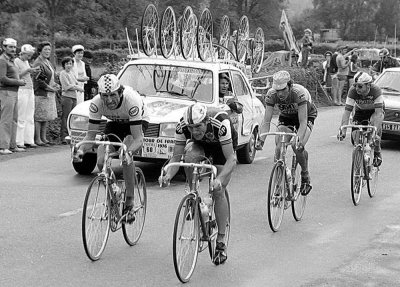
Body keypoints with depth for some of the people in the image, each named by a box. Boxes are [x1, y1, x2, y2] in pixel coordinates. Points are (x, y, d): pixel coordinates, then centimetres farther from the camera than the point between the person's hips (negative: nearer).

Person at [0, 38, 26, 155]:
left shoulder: (11, 60, 19)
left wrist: (20, 81, 5)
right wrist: (18, 82, -13)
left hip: (14, 92, 10)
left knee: (13, 120, 11)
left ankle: (12, 145, 16)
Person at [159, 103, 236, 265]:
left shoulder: (220, 123, -42)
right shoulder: (182, 126, -32)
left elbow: (231, 159, -42)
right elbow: (176, 156, -26)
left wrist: (219, 179, -58)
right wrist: (168, 176, -45)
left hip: (224, 145, -3)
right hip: (200, 145, 3)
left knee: (218, 192, -11)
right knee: (189, 156, -33)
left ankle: (221, 242, 1)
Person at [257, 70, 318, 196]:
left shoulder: (299, 93, -37)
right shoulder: (271, 95, -27)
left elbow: (303, 121, -39)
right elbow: (266, 121, -26)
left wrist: (299, 140, -53)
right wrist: (261, 140, -41)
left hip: (306, 115, -3)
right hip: (286, 116, 3)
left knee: (298, 147, -26)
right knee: (279, 148, -21)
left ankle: (305, 175, 0)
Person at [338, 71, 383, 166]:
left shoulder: (376, 90, -36)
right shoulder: (353, 91, -29)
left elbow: (378, 113, -43)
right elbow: (347, 111, -31)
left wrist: (375, 132, -54)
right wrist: (342, 130, -42)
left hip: (375, 110, -2)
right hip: (360, 111, 2)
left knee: (375, 121, -33)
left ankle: (377, 152, -16)